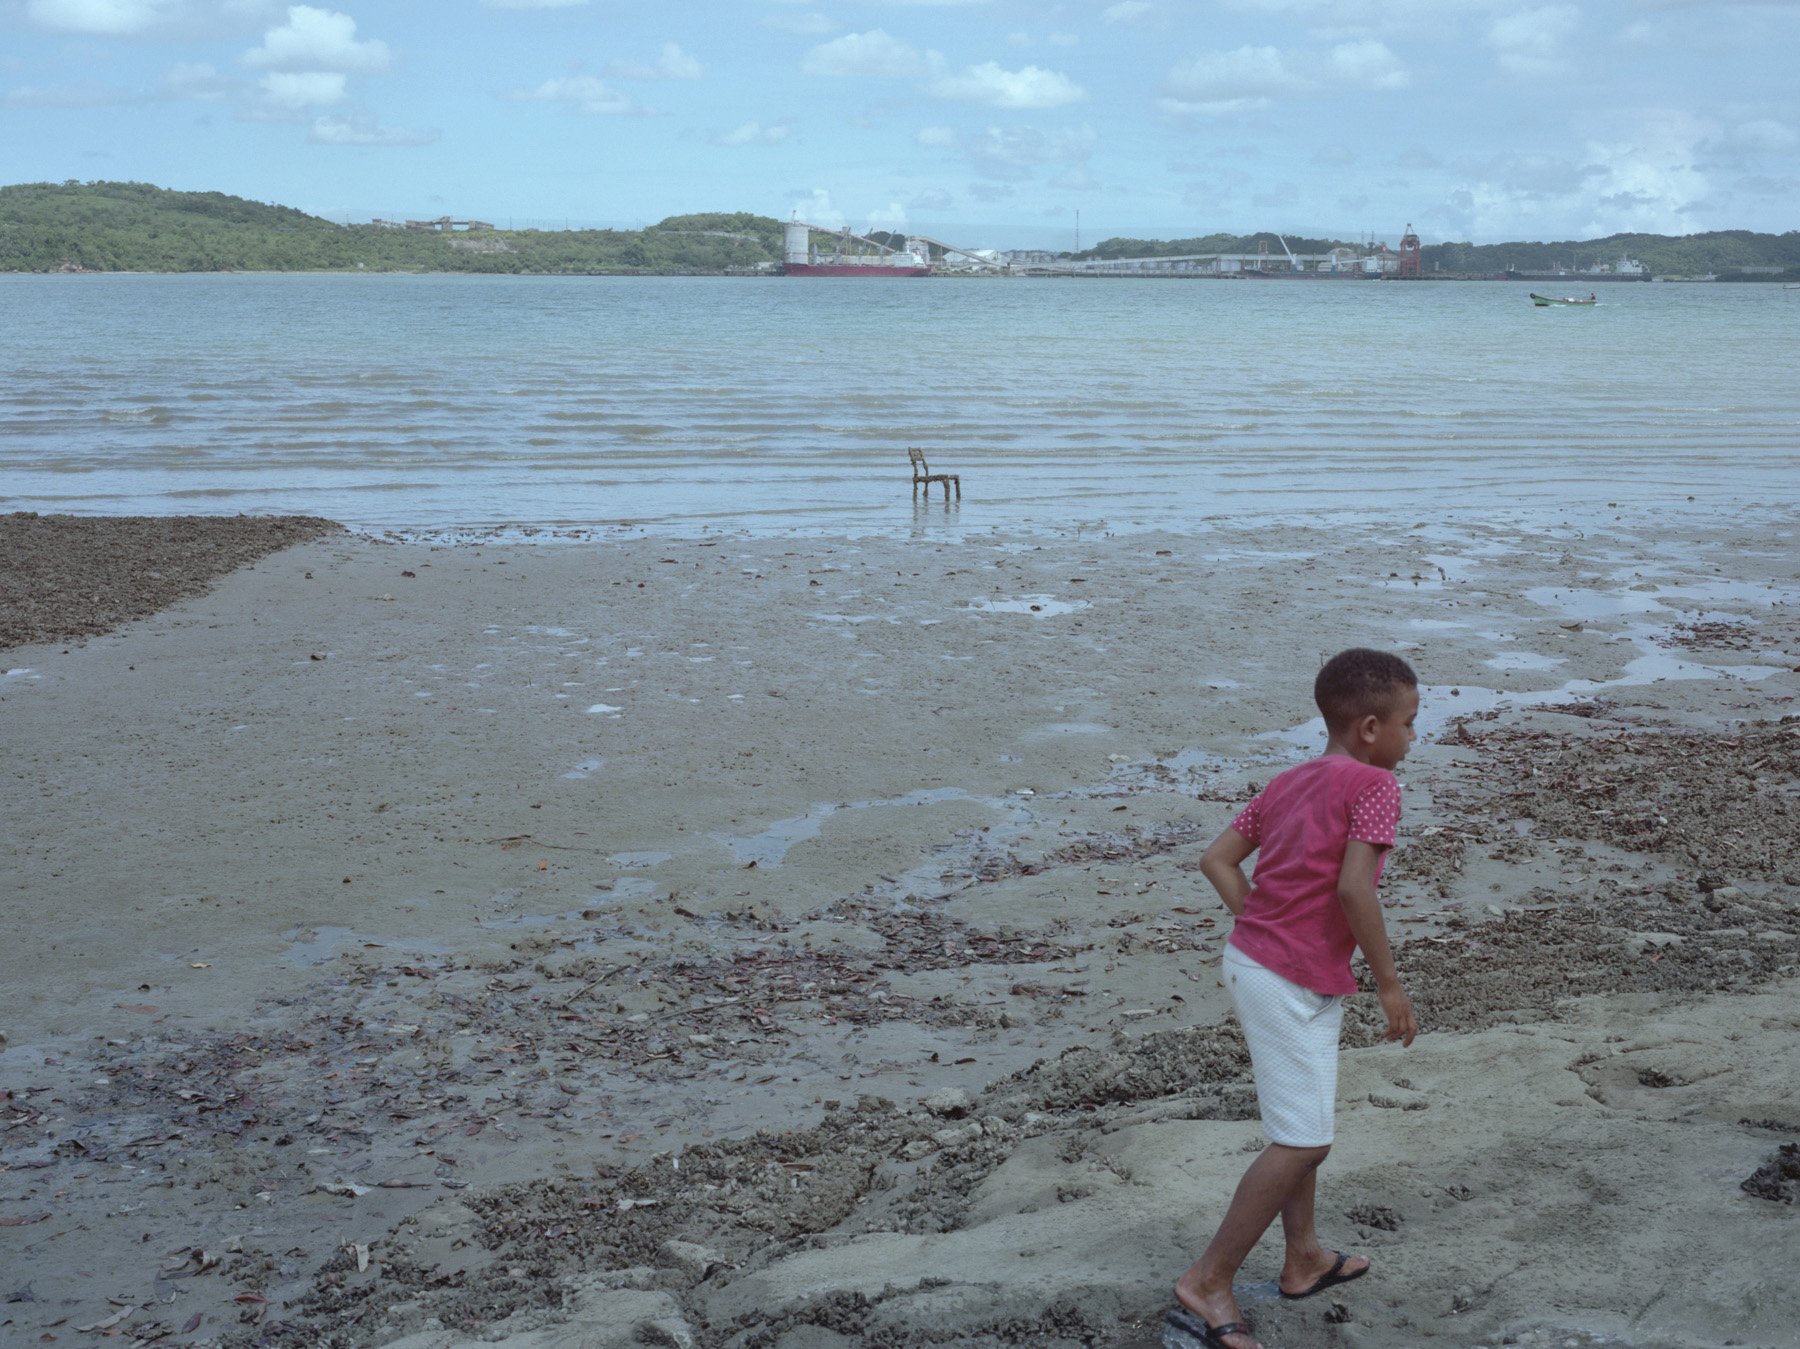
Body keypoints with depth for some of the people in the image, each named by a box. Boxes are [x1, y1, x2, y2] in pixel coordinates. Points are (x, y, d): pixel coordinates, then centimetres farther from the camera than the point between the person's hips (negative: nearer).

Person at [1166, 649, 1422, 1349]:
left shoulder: (1288, 784, 13)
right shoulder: (1373, 785, -11)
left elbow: (1217, 859, 9)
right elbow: (1353, 886, -22)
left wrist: (1266, 930, 8)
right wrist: (1389, 983, -13)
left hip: (1252, 959, 9)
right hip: (1297, 987, -9)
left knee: (1299, 1124, 23)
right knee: (1302, 1143, -3)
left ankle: (1305, 1259, 36)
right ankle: (1207, 1285, 1)